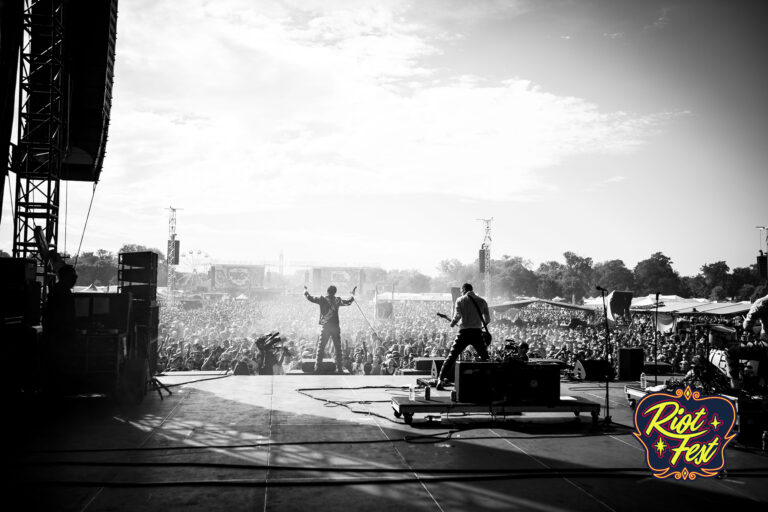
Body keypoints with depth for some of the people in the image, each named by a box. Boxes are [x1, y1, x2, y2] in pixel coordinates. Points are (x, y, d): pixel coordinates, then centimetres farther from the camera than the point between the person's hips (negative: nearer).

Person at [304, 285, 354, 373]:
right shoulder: (338, 300, 1)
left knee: (320, 347, 4)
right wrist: (352, 298, 35)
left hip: (324, 327, 0)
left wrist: (305, 291, 21)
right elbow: (348, 302, 14)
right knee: (337, 347, 7)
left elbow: (310, 298, 3)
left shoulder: (322, 299, -2)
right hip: (335, 327, 0)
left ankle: (317, 367, 1)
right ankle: (339, 368, 6)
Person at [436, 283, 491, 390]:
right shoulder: (482, 300, 10)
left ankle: (441, 380, -3)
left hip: (464, 332, -1)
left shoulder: (460, 300, 3)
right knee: (484, 358, 16)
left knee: (451, 357, 4)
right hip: (477, 332, 2)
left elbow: (457, 315, -10)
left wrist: (453, 323, 8)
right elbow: (488, 319, 10)